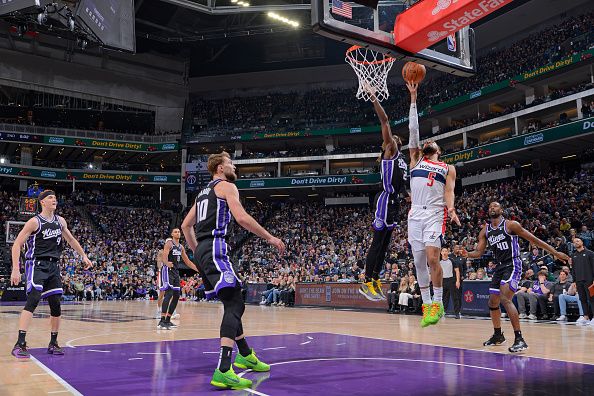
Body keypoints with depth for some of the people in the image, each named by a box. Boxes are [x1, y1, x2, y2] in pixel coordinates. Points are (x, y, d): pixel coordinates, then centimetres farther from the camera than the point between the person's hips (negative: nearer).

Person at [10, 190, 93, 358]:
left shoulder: (60, 221, 11)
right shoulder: (35, 222, -8)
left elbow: (71, 240, 26)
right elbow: (16, 245, -10)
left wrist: (84, 256, 22)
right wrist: (15, 269, -17)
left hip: (53, 266, 6)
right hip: (36, 265, -6)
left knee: (56, 305, 6)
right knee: (33, 300, -21)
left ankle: (53, 343, 18)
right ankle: (20, 344, -23)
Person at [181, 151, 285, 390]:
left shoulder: (203, 192, 26)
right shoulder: (226, 186, -1)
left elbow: (186, 225, 28)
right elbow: (241, 218, -16)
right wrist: (270, 238, -9)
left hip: (202, 252, 10)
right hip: (215, 248, -10)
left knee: (232, 303, 20)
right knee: (234, 304, -17)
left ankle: (245, 355, 33)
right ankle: (223, 371, -30)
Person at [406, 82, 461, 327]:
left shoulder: (448, 168, 16)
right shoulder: (416, 160, 21)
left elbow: (449, 191, 3)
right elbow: (413, 129, 16)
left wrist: (451, 209, -19)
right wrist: (413, 98, 13)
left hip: (435, 214, -3)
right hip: (415, 214, 3)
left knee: (432, 258, -17)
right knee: (419, 262, 3)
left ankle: (438, 303, -6)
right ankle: (426, 305, 12)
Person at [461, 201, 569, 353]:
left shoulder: (511, 225, -8)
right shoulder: (485, 231, 9)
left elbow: (533, 239, -5)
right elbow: (479, 253, 9)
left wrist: (555, 253, -5)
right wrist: (467, 254, -14)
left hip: (513, 265, -7)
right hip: (499, 267, 7)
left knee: (505, 298, -24)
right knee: (492, 301, 13)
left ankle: (519, 339, -22)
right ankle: (498, 335, 33)